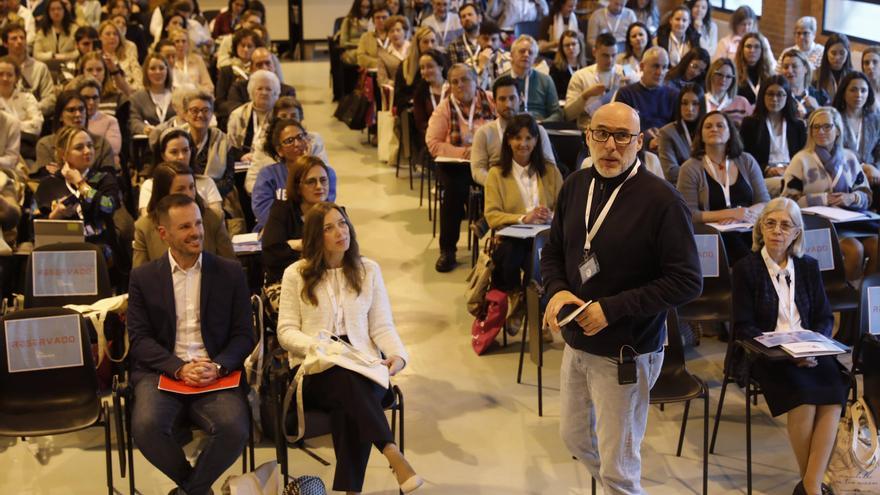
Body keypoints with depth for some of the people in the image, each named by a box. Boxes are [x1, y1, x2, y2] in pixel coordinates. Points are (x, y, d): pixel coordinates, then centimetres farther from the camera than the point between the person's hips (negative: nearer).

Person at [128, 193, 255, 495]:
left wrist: (217, 367, -13)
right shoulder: (143, 277, 9)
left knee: (235, 430, -30)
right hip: (161, 373, 0)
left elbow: (244, 335, 7)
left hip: (216, 376, 0)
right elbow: (140, 338, 2)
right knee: (146, 427, -31)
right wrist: (179, 368, -14)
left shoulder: (230, 273, 9)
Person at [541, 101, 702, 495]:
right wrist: (557, 290, -11)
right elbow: (553, 251, 11)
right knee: (574, 437, 25)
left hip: (626, 353, -6)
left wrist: (612, 309, -23)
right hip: (576, 342, 7)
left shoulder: (661, 200, -19)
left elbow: (687, 281, -19)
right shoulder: (575, 185, 0)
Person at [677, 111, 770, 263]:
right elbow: (689, 214, -5)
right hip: (713, 236, -4)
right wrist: (730, 214, -14)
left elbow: (764, 203, 9)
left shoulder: (747, 161, 12)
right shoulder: (690, 168, 2)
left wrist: (745, 214, -12)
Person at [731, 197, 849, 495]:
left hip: (809, 352, 3)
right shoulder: (746, 269, 0)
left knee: (833, 398, -26)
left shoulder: (808, 267, 12)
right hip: (766, 355, -3)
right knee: (804, 399, -29)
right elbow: (744, 327, -4)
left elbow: (825, 317, 12)